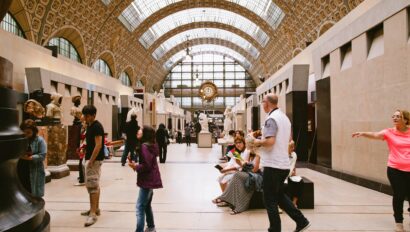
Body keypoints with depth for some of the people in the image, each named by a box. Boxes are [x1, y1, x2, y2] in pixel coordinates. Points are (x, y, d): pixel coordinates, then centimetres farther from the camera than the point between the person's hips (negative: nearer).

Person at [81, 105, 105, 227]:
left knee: (92, 185, -10)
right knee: (94, 185, 16)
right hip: (90, 158, 10)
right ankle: (95, 208, 27)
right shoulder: (90, 126, 14)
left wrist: (91, 161, -23)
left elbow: (98, 145, -22)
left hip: (94, 159, -10)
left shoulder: (97, 126, -16)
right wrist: (84, 147, 10)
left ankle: (93, 214, -7)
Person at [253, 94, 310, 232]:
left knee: (270, 200, 2)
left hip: (273, 165, -9)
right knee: (280, 196, 22)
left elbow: (270, 141, -27)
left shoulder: (271, 118, -15)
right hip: (283, 164, 9)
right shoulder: (284, 117, 14)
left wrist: (258, 142, -7)